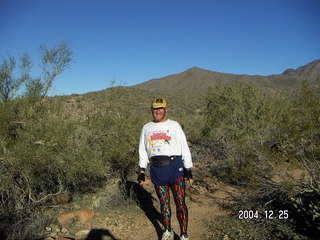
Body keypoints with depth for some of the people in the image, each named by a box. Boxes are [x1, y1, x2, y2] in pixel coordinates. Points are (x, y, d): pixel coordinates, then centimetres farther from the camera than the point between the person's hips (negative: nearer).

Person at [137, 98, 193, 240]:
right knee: (164, 202, 11)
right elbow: (143, 151, 17)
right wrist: (142, 171, 10)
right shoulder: (146, 128, 14)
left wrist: (188, 170, -1)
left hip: (175, 167, -2)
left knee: (180, 202, -2)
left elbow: (184, 148, 4)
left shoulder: (174, 125, 5)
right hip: (156, 169, 3)